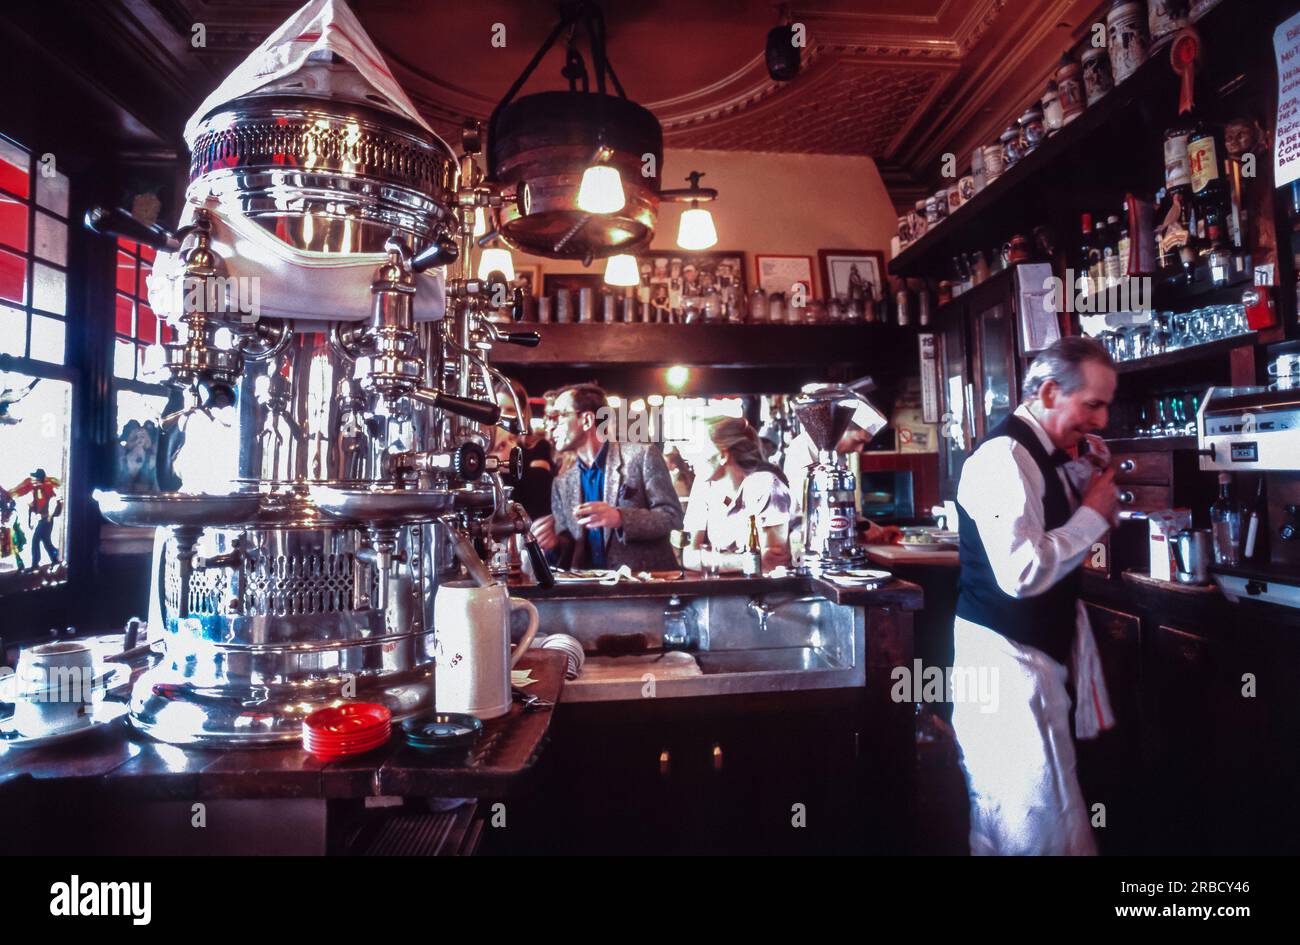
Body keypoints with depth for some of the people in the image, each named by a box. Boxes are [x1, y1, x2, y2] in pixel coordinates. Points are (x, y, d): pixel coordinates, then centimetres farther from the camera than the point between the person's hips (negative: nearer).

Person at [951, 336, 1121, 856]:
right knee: (1039, 812, -1)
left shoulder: (1048, 454, 9)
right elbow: (1022, 572, -31)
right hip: (1005, 654, -9)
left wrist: (1095, 475, 4)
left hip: (1040, 647, 9)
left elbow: (1096, 530, 22)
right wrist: (1093, 513, -18)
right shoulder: (1005, 456, -21)